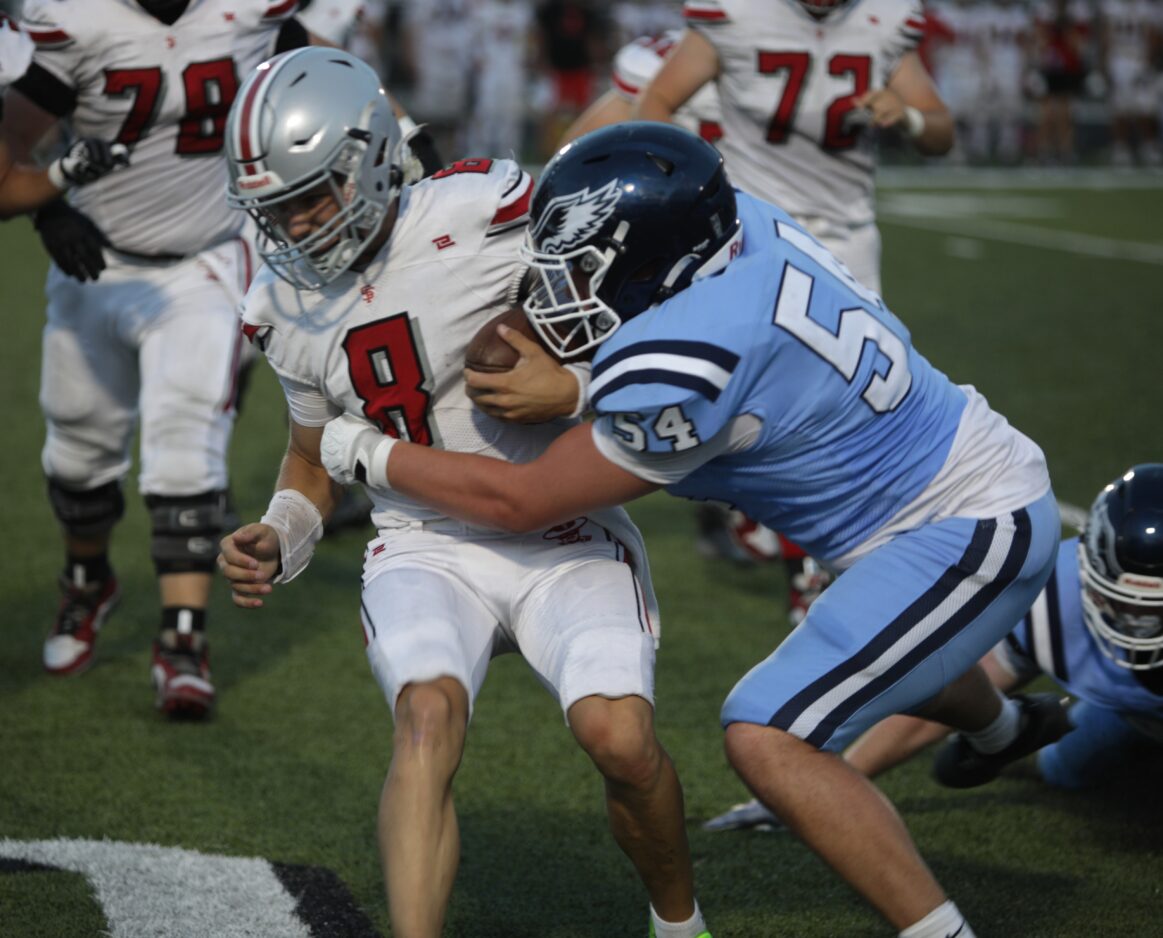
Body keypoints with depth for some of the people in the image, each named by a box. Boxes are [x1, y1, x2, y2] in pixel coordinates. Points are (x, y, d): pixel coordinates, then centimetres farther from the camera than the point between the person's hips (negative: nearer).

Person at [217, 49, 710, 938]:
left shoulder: (482, 214, -16)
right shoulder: (286, 305, 5)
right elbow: (314, 455, 21)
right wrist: (279, 542, 2)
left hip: (563, 536, -3)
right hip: (426, 547, 3)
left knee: (619, 738, -22)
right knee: (428, 712, -27)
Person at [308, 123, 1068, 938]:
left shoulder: (690, 364, -32)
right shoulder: (731, 219, -11)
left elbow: (523, 502, -19)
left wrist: (368, 455, -8)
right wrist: (566, 389, -11)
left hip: (970, 534, -10)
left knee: (769, 738, -17)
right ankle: (1003, 726, 71)